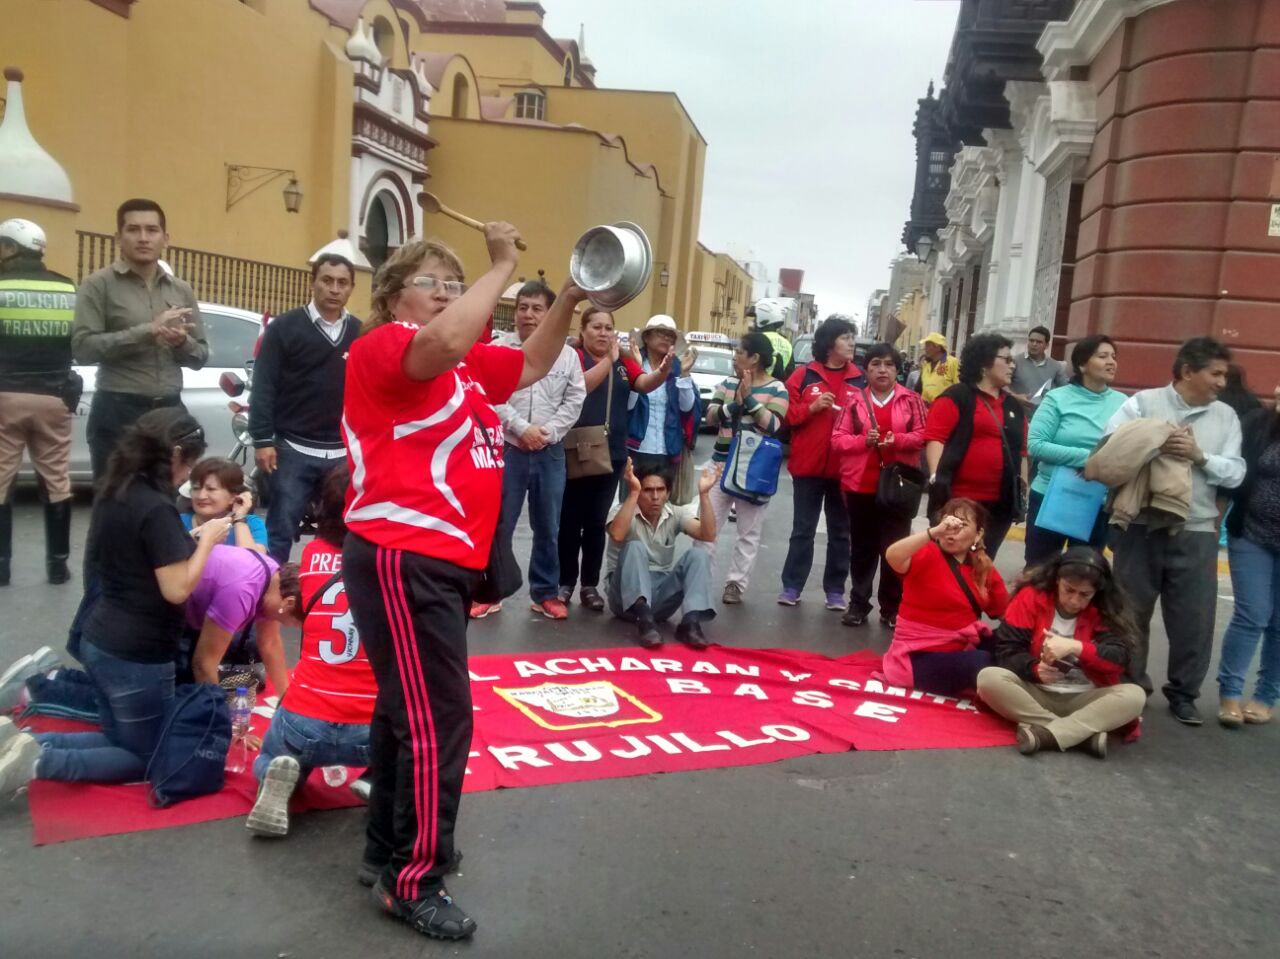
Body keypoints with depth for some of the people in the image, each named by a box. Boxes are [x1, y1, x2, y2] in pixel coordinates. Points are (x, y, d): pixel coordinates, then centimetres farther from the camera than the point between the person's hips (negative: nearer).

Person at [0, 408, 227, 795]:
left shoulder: (112, 493, 5)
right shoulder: (157, 508, -22)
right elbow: (176, 589, -23)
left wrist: (185, 540, 9)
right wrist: (207, 539, -11)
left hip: (98, 641, 9)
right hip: (137, 655, -8)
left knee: (121, 740, 25)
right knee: (147, 758, 11)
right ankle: (40, 762, -6)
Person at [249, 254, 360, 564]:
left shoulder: (361, 333, 8)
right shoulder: (284, 327, 0)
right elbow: (263, 387, -3)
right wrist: (262, 440, -9)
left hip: (344, 453, 3)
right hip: (293, 449, -2)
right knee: (281, 532, 2)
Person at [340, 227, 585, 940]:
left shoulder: (468, 364, 15)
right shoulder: (385, 346, -10)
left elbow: (532, 365, 25)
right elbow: (447, 341, -31)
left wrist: (568, 302, 10)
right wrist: (505, 265, -21)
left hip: (446, 558, 9)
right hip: (402, 558, -9)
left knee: (410, 710, 18)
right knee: (437, 719, -8)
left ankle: (390, 848, 33)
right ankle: (414, 882, 5)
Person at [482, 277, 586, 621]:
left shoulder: (568, 355, 5)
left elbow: (575, 401, 1)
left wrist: (547, 432, -10)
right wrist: (522, 428, -15)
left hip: (550, 453, 2)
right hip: (507, 449, -2)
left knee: (548, 528, 10)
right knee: (499, 525, 4)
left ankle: (545, 593, 21)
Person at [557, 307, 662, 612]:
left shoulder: (623, 361, 8)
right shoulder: (573, 356, -4)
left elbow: (645, 384, -11)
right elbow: (580, 385, -24)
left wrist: (664, 371, -31)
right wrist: (608, 358, -35)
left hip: (611, 454, 4)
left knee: (596, 522, 10)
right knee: (570, 520, 5)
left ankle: (590, 585, 17)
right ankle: (565, 582, 16)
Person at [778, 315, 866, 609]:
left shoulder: (860, 379, 4)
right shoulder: (804, 375, 0)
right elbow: (786, 414, -1)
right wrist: (812, 407, -15)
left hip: (845, 468, 2)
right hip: (808, 465, -1)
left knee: (840, 531, 8)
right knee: (803, 529, 7)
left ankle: (835, 590, 17)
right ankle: (791, 586, 15)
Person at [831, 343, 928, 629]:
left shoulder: (911, 400, 4)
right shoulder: (854, 400, 6)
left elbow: (923, 436, -1)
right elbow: (837, 440, 1)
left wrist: (897, 440, -18)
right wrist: (864, 440, -15)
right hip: (860, 484, 1)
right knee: (862, 546, 10)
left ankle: (892, 608, 13)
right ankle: (858, 604, 20)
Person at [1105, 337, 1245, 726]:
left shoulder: (1226, 416, 8)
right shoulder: (1143, 402, -1)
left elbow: (1235, 473, 2)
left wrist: (1200, 455, -13)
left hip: (1196, 532, 2)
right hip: (1142, 527, -2)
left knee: (1194, 618, 7)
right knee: (1131, 612, 9)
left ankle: (1183, 693, 24)